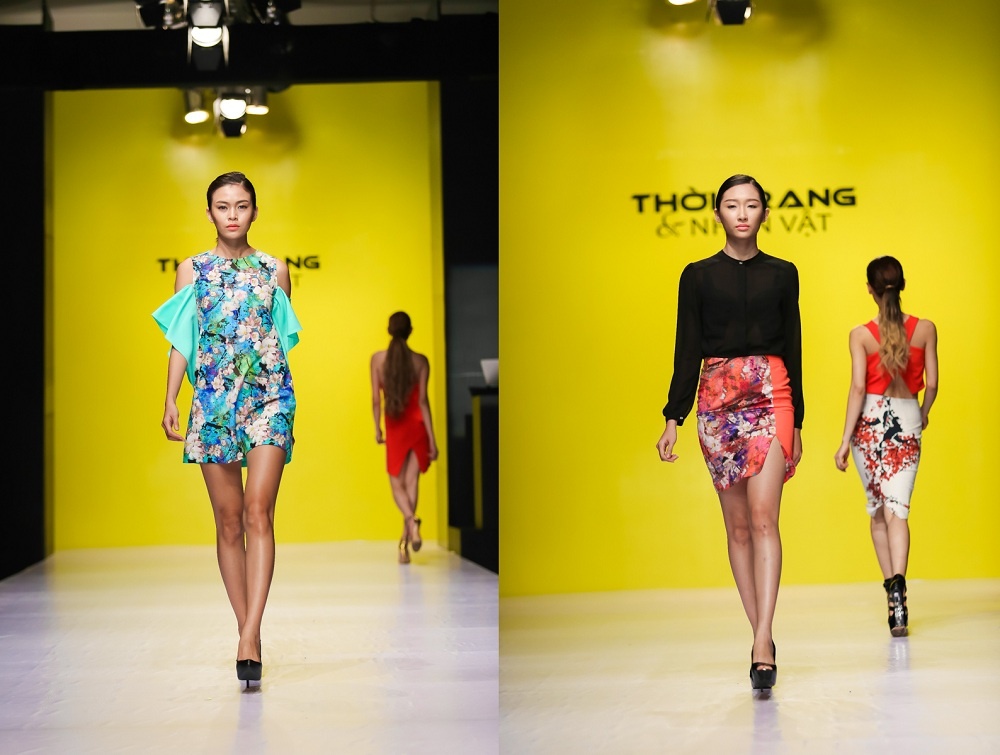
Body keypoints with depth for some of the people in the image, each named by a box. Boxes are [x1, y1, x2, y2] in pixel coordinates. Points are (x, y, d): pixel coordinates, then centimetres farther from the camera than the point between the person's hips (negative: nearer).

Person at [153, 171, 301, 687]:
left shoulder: (274, 271, 9)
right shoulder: (191, 271, 10)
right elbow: (181, 342, 7)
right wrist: (170, 401, -3)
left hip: (268, 397, -1)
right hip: (212, 402, 1)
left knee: (258, 511, -16)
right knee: (228, 522, 3)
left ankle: (250, 635, -22)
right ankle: (248, 633, 12)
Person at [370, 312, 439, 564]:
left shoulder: (378, 359, -4)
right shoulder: (420, 361, -6)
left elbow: (376, 399, -3)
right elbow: (423, 400, -8)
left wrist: (377, 428, 10)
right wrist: (432, 438, -5)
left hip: (395, 428, 0)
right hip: (417, 425, 0)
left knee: (397, 484, 9)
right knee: (411, 482, 6)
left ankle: (411, 521, -21)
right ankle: (405, 539, 2)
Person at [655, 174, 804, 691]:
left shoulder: (782, 274, 9)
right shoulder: (698, 275, 8)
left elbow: (792, 348, 12)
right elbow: (687, 350, 5)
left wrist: (797, 421, 11)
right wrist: (673, 419, -2)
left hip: (771, 396, -1)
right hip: (716, 399, 1)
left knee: (763, 517, -15)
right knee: (738, 525, 3)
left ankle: (762, 644, -21)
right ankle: (761, 636, 11)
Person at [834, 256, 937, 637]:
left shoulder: (861, 334, -6)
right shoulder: (925, 329, -1)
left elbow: (858, 388, -11)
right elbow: (932, 383, 2)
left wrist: (845, 440, -8)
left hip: (870, 420, 0)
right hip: (906, 422, 1)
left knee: (877, 509, 14)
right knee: (897, 509, -5)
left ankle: (892, 589, 16)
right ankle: (898, 583, -27)